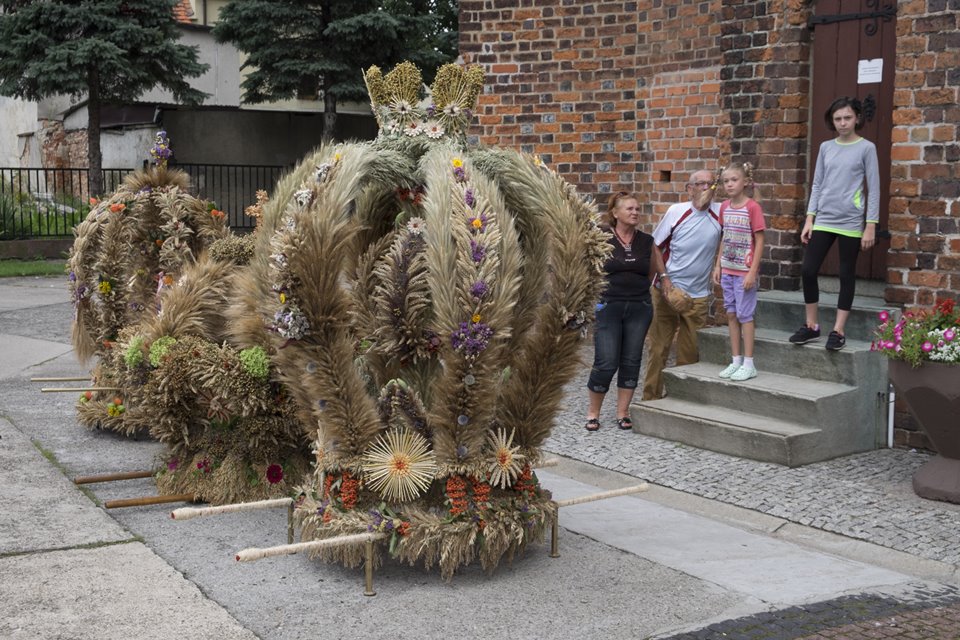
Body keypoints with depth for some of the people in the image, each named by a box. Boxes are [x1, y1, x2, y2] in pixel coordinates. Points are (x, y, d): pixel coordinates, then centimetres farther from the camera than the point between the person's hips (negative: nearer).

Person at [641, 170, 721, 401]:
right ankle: (651, 398, 11)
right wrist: (663, 278, -9)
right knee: (659, 347, 2)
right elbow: (655, 247, 0)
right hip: (667, 291, -2)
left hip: (698, 295, 2)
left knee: (690, 352, 7)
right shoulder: (676, 212, -4)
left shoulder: (720, 213, -1)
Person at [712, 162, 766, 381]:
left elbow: (759, 241, -12)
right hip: (728, 270, 6)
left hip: (744, 270, -6)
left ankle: (748, 364, 5)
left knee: (744, 315, -2)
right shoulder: (724, 207, 7)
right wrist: (718, 265, 10)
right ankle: (736, 361, 18)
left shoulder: (752, 207, -12)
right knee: (731, 314, 10)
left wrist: (752, 271, -16)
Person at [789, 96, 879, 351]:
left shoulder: (866, 148, -2)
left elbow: (873, 189, -3)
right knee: (808, 270, -2)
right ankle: (811, 326, 12)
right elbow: (817, 185, 12)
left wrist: (871, 226, -8)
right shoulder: (826, 147, 9)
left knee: (846, 275, 3)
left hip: (851, 223, -4)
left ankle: (838, 331, 10)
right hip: (823, 220, 4)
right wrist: (809, 219, 5)